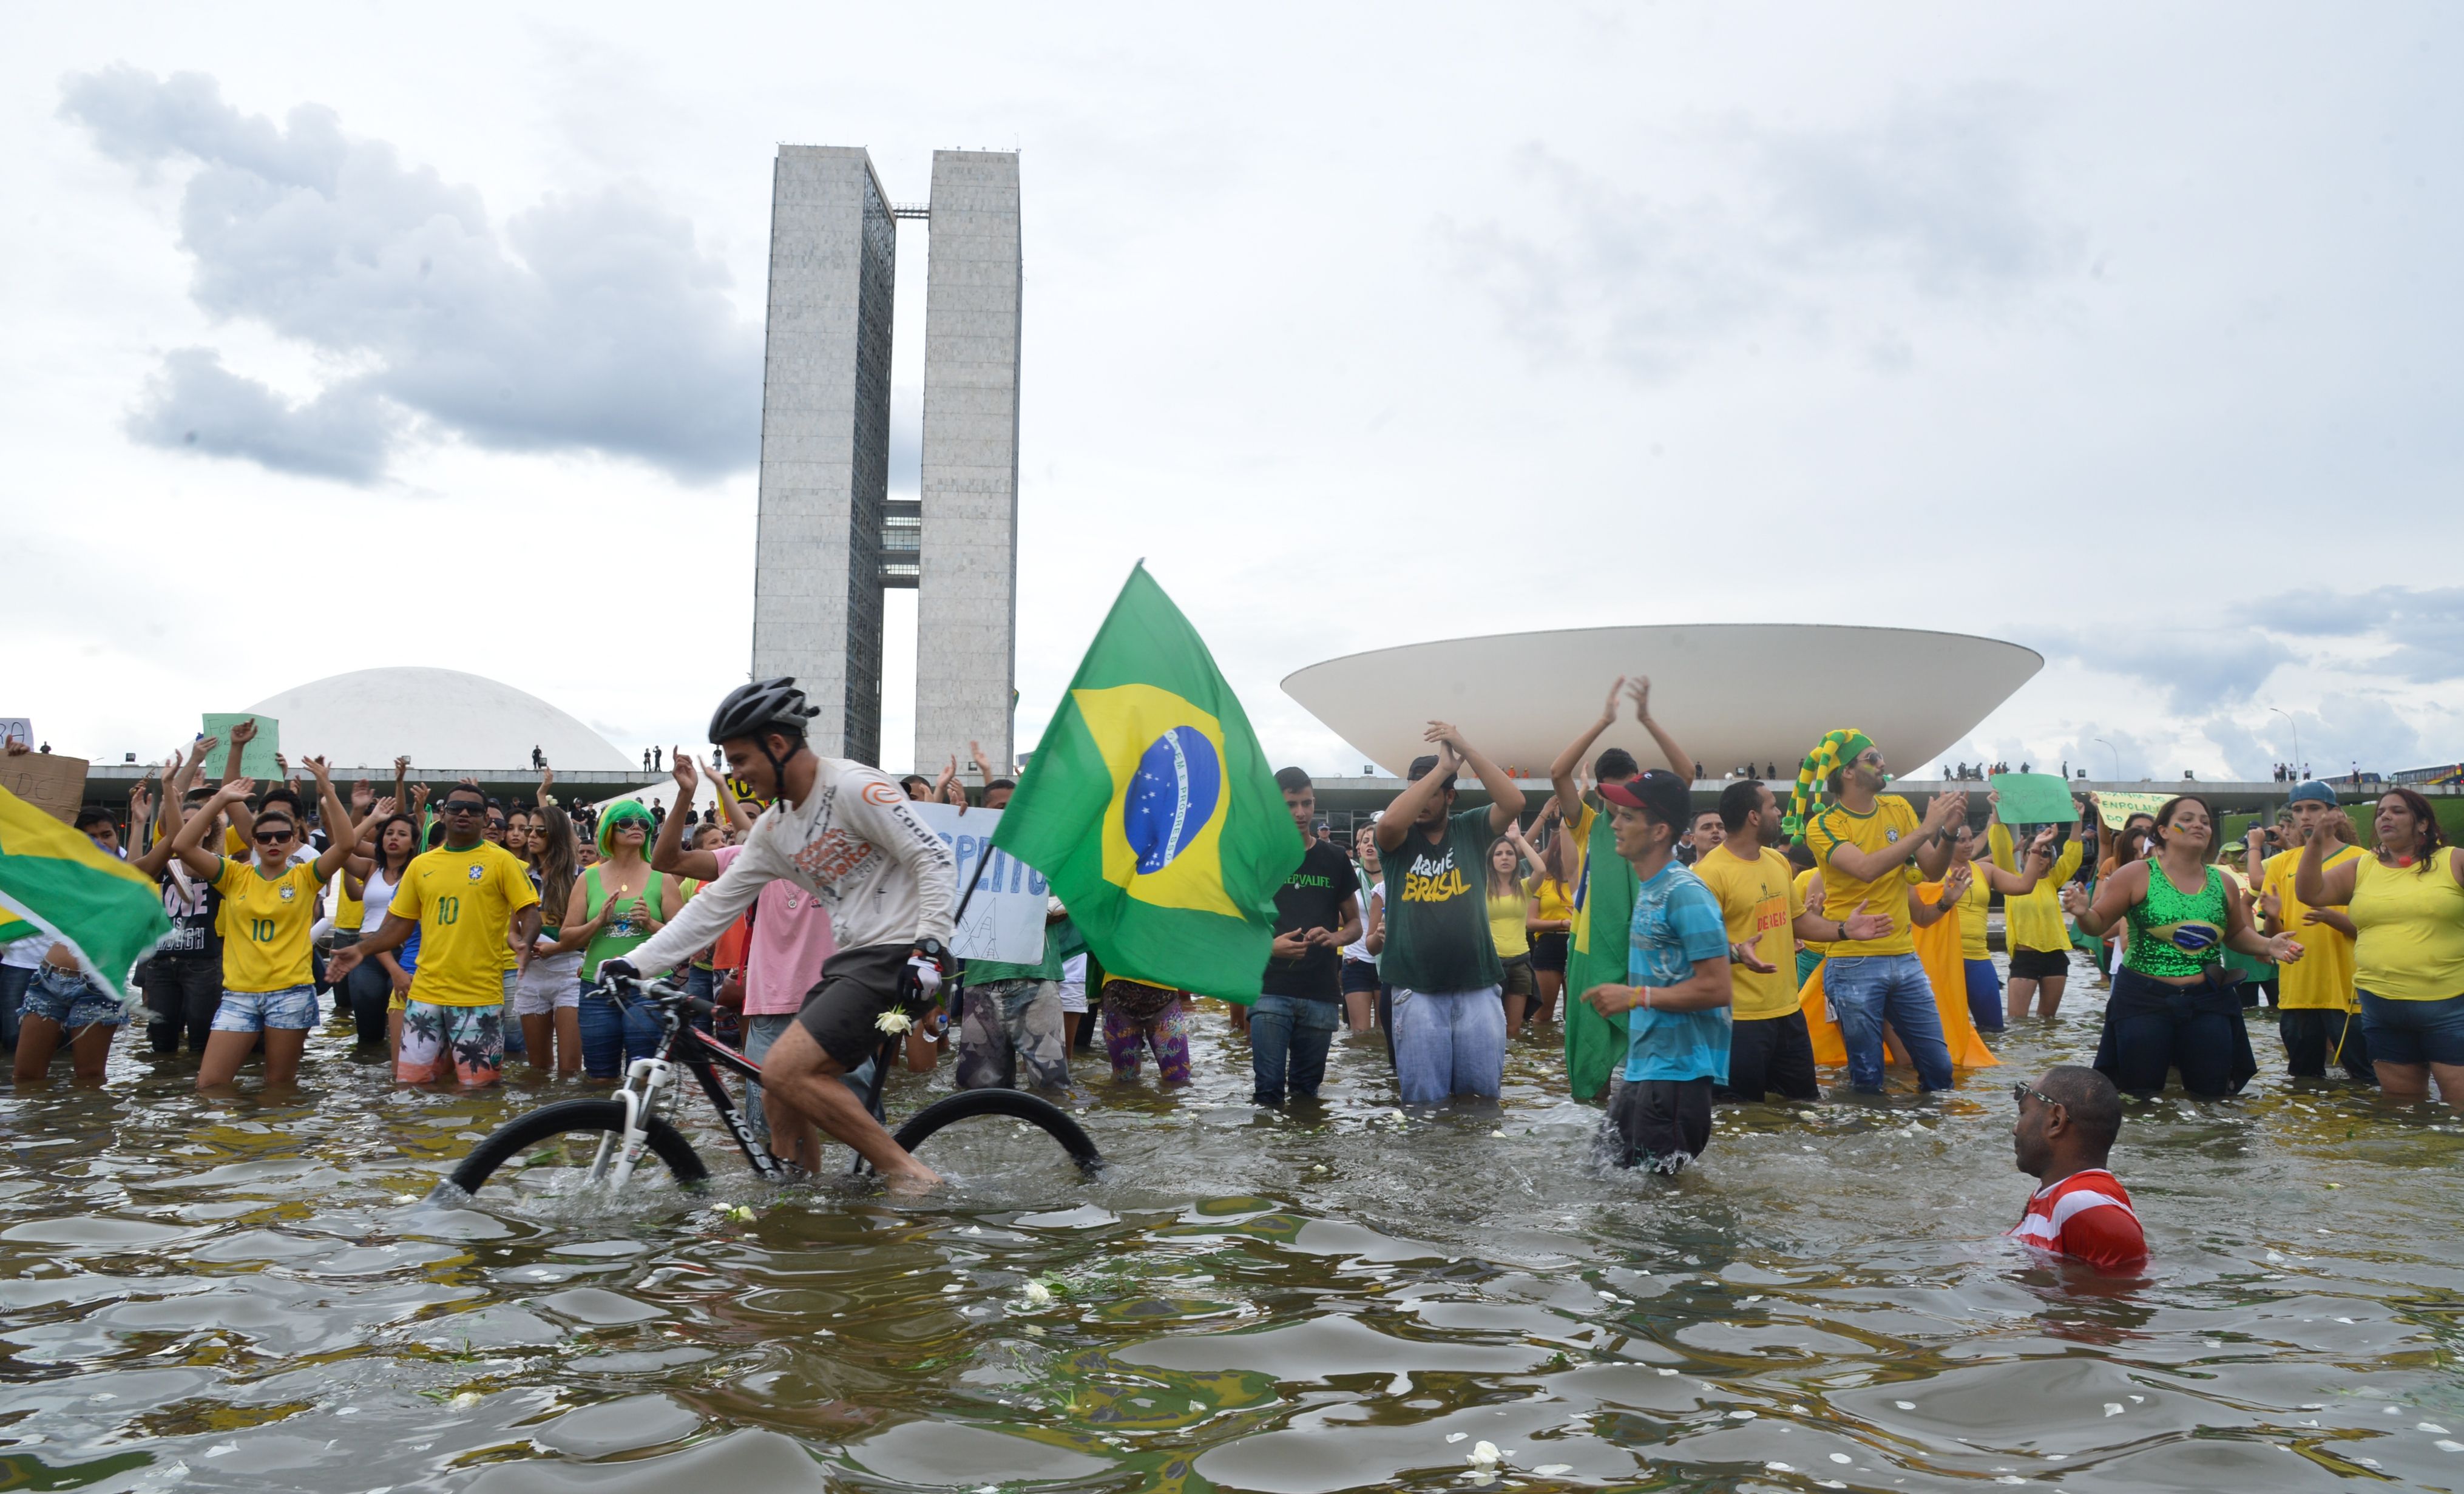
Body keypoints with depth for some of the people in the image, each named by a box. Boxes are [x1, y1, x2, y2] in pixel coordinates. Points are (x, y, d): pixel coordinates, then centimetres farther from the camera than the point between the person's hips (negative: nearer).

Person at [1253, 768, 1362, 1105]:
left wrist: (1334, 938, -9)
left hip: (1322, 995, 2)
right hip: (1271, 990, -2)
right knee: (1268, 1087, -7)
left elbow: (1354, 923, 15)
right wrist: (1269, 946, -17)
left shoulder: (1334, 860, 9)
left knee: (1306, 1090, 10)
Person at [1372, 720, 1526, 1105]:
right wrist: (1442, 766, -17)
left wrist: (1468, 750, -16)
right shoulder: (1398, 840, 2)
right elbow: (1390, 821, -22)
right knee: (1424, 1100, 3)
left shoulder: (1470, 829, 5)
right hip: (1417, 990, -1)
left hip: (1477, 986, 1)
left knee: (1483, 1096, 7)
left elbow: (1514, 803, -12)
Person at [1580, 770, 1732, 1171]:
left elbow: (1716, 988, -22)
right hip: (1644, 1065, 10)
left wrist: (1635, 996, -19)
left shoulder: (1685, 894, -18)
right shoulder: (1649, 887, 12)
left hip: (1677, 1072, -10)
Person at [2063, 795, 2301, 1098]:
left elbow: (2236, 933, 22)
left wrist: (2267, 946, 3)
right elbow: (2099, 923, -4)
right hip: (2143, 999, -4)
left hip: (2207, 1003, 4)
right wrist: (2082, 913, -25)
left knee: (2213, 1091, 4)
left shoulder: (2222, 883, 7)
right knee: (2141, 1093, 2)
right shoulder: (2137, 875, -6)